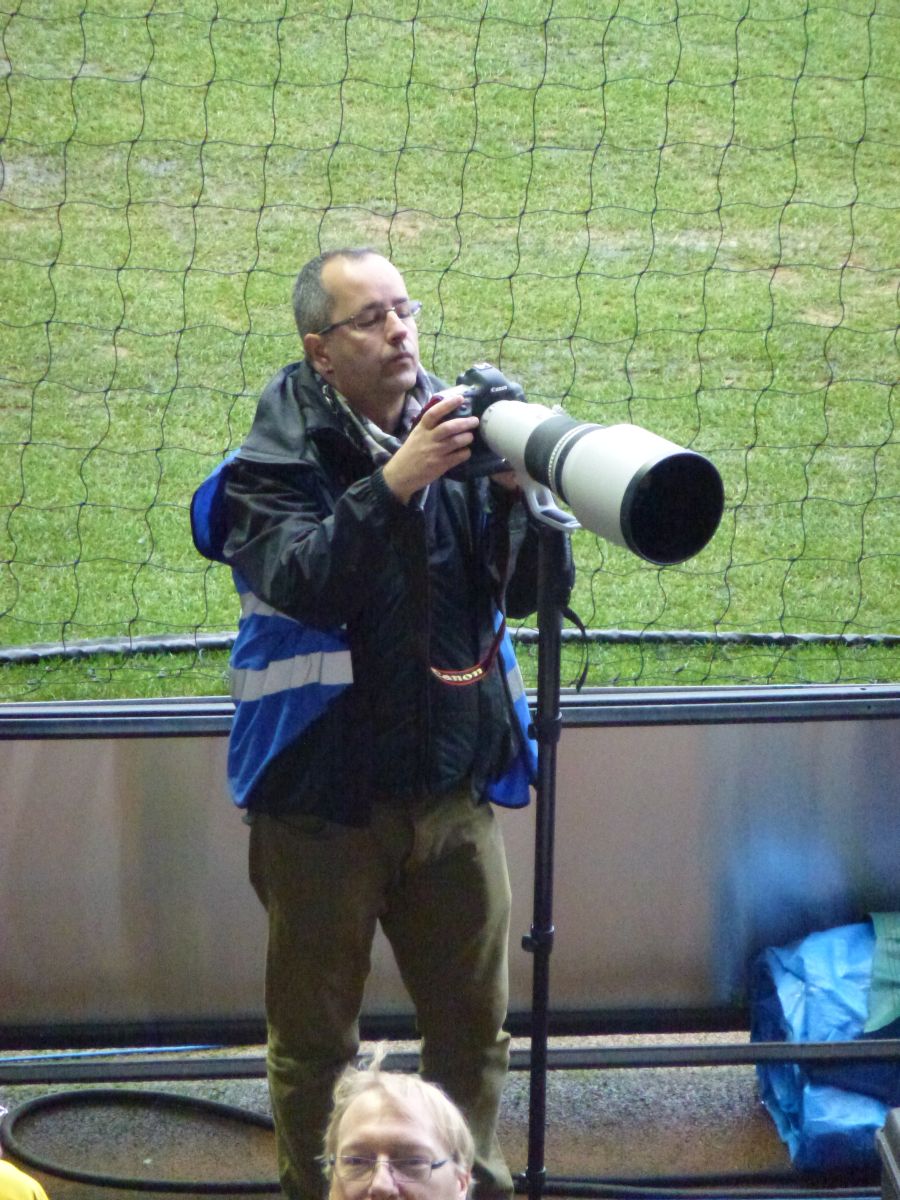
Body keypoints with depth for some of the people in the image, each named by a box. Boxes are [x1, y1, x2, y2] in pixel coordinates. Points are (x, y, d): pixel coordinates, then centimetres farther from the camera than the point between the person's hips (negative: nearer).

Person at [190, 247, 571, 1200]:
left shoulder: (449, 428, 3)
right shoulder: (279, 456, -8)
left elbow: (518, 594, 0)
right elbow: (302, 583, -25)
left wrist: (511, 488, -17)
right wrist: (395, 482, -35)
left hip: (452, 787, 4)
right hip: (323, 794, -4)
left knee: (474, 1025, 12)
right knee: (315, 1036, 7)